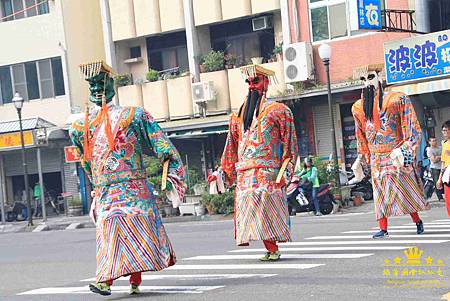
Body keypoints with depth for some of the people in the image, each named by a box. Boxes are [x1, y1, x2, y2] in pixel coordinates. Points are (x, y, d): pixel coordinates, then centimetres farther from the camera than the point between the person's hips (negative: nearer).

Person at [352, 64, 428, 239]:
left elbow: (412, 128, -4)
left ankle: (418, 221, 12)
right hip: (377, 158, 4)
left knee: (406, 189, -4)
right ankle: (383, 228, 1)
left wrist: (405, 149, -12)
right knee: (380, 192, 0)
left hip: (397, 154, -4)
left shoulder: (397, 99, -4)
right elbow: (361, 135, 20)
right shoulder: (358, 108, 10)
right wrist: (364, 156, 20)